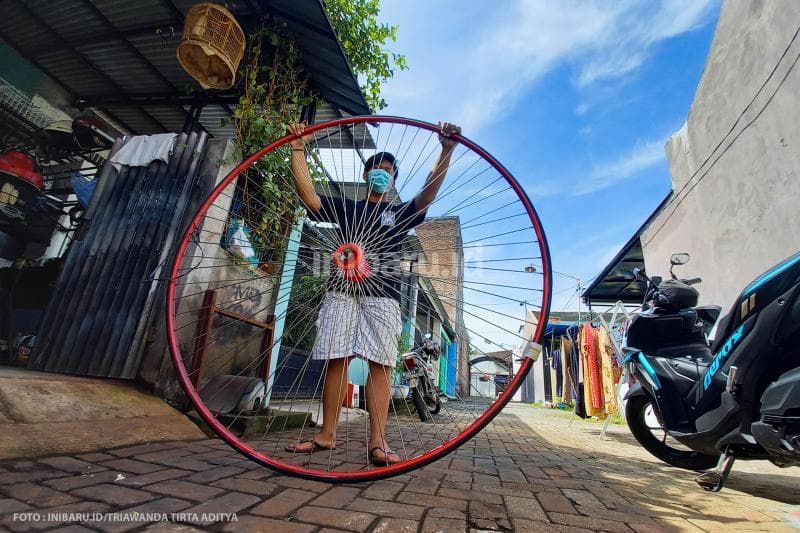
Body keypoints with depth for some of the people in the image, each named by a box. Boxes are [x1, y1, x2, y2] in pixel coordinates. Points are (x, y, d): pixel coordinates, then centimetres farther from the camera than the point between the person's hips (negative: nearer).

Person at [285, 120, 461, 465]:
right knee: (336, 360, -2)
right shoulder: (345, 208, 20)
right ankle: (326, 435, 8)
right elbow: (308, 194, 8)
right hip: (342, 291, 1)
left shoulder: (400, 213, 18)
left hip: (382, 294, -1)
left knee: (380, 364, -7)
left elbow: (428, 194, 1)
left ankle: (378, 441, -4)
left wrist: (446, 150, -10)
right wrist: (298, 149, 4)